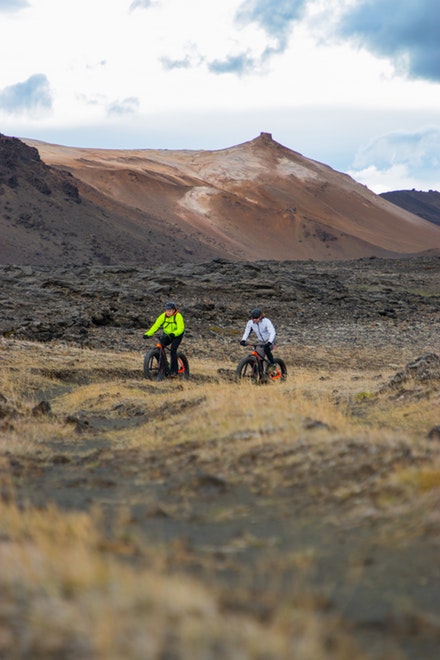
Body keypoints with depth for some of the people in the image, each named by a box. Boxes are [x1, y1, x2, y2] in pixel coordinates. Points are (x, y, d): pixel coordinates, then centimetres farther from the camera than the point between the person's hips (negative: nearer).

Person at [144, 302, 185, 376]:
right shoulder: (163, 316, -10)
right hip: (166, 335, 5)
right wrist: (148, 334, -29)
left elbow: (180, 328, -30)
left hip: (177, 335, -5)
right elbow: (156, 325, -16)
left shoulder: (178, 316, -21)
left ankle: (174, 370, -12)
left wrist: (174, 333, -50)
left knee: (173, 350, -22)